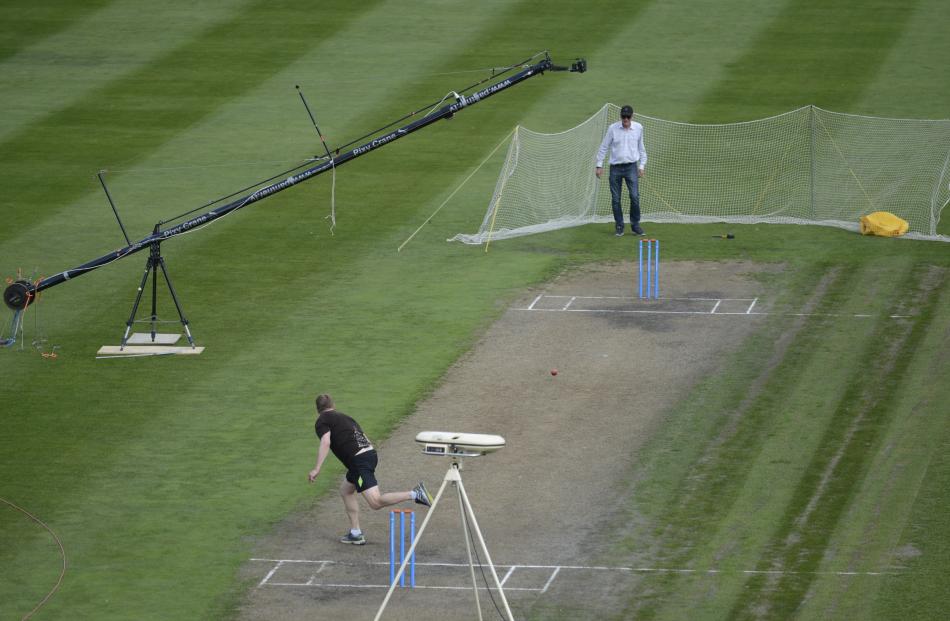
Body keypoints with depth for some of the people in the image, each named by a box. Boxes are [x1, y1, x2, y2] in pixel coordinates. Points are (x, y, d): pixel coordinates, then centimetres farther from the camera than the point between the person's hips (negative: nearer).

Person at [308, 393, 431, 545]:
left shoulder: (322, 421, 5)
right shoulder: (344, 417, 27)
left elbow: (325, 443, -13)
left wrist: (317, 469, -15)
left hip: (358, 459, -9)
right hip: (370, 453, 9)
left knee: (375, 501, -15)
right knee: (345, 491, 25)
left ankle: (414, 494, -27)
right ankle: (355, 533, 22)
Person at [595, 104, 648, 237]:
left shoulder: (638, 128, 1)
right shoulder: (613, 128, -5)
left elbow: (641, 148, 13)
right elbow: (603, 147, 2)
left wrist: (642, 166, 10)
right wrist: (599, 165, 0)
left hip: (631, 166, 0)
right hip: (615, 167, 0)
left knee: (635, 196, -10)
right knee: (615, 199, 2)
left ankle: (635, 225, 3)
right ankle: (619, 227, 13)